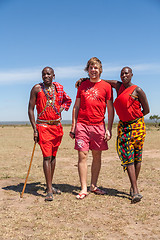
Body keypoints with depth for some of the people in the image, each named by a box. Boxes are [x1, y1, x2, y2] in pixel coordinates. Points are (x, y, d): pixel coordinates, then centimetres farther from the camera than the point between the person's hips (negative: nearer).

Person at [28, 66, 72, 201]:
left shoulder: (58, 88, 9)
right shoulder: (37, 88, -2)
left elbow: (68, 100, 28)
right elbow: (31, 109, -3)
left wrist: (61, 109, 8)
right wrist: (35, 129, -9)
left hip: (57, 125, 5)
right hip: (43, 126, -4)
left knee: (53, 156, 10)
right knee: (47, 156, -9)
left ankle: (50, 185, 22)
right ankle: (49, 191, -6)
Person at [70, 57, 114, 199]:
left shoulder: (106, 86, 4)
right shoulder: (82, 85, 11)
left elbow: (111, 110, 4)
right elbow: (76, 107, 12)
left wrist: (109, 129, -3)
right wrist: (73, 127, 6)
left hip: (98, 126, 0)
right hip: (82, 125, 1)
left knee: (97, 156, 7)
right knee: (82, 156, -3)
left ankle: (93, 186, 21)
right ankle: (84, 189, 4)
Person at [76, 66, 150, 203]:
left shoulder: (137, 90, -4)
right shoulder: (118, 86, 10)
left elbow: (146, 110, -2)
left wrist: (134, 118, 6)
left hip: (137, 125, -3)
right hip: (123, 126, 3)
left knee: (137, 157, 3)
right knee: (128, 157, -8)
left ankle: (134, 186, 16)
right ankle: (135, 191, -10)